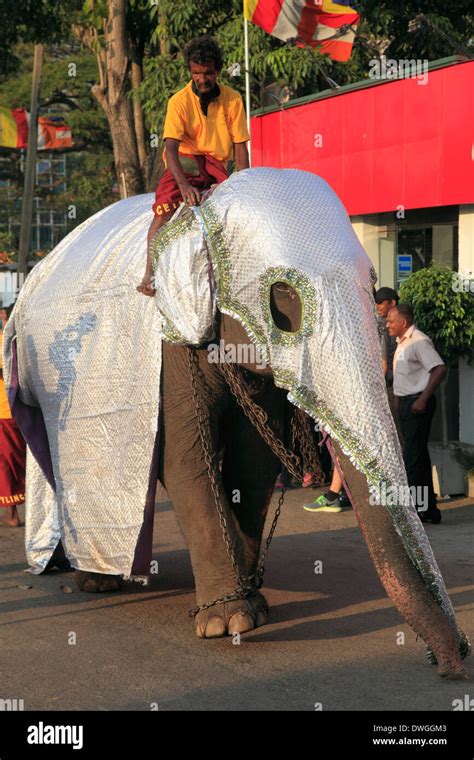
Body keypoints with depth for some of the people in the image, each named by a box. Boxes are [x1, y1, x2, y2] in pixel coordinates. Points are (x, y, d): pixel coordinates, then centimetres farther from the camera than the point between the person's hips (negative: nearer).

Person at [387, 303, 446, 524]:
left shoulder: (418, 341, -15)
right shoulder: (402, 343, 16)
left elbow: (440, 368, -23)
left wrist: (423, 399, -23)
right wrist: (399, 401, 16)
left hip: (417, 404, -10)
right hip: (405, 403, 10)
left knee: (413, 458, -10)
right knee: (419, 456, 12)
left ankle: (412, 509, -8)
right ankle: (429, 509, 17)